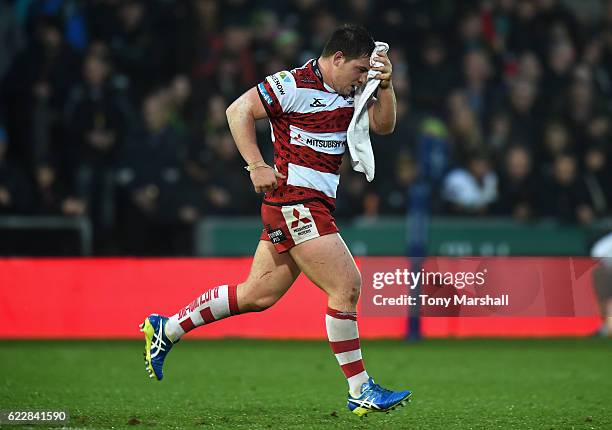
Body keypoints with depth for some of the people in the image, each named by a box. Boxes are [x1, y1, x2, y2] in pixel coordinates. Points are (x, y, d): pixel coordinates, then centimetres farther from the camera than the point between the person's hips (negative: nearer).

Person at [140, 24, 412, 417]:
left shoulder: (350, 91, 13)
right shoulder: (293, 85, -12)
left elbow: (383, 125, 14)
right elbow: (238, 111, -11)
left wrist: (385, 85, -2)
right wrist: (257, 166, -17)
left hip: (316, 204, 9)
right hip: (294, 200, -9)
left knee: (258, 295, 12)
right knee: (347, 284, -12)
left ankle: (167, 329, 24)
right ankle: (361, 391, -5)